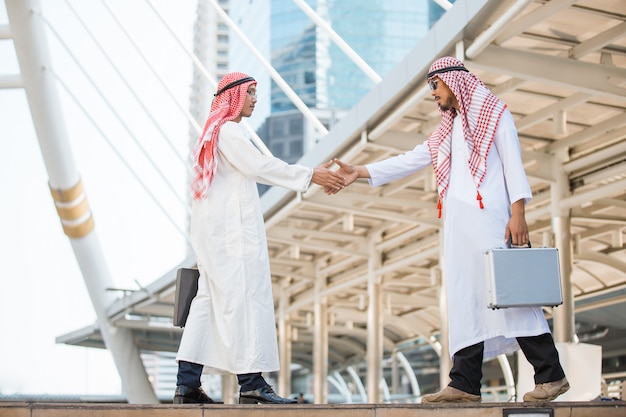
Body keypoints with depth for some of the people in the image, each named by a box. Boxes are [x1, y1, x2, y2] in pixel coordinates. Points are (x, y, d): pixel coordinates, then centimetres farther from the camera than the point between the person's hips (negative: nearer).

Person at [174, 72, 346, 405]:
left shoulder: (219, 132, 24)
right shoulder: (227, 130, -8)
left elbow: (258, 169, 20)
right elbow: (259, 165, -15)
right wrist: (311, 175, -13)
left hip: (218, 230, 10)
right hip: (231, 228, -10)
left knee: (210, 300, 6)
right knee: (243, 298, -10)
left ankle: (187, 384, 4)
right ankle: (251, 383, -10)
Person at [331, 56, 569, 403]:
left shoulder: (494, 113, 5)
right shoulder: (449, 128, 25)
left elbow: (513, 164, -3)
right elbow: (411, 160, 23)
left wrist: (518, 213, -14)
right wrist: (360, 173, 16)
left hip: (489, 219, -7)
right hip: (457, 225, 7)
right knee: (464, 301, 2)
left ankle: (551, 376, -7)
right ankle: (464, 384, 2)